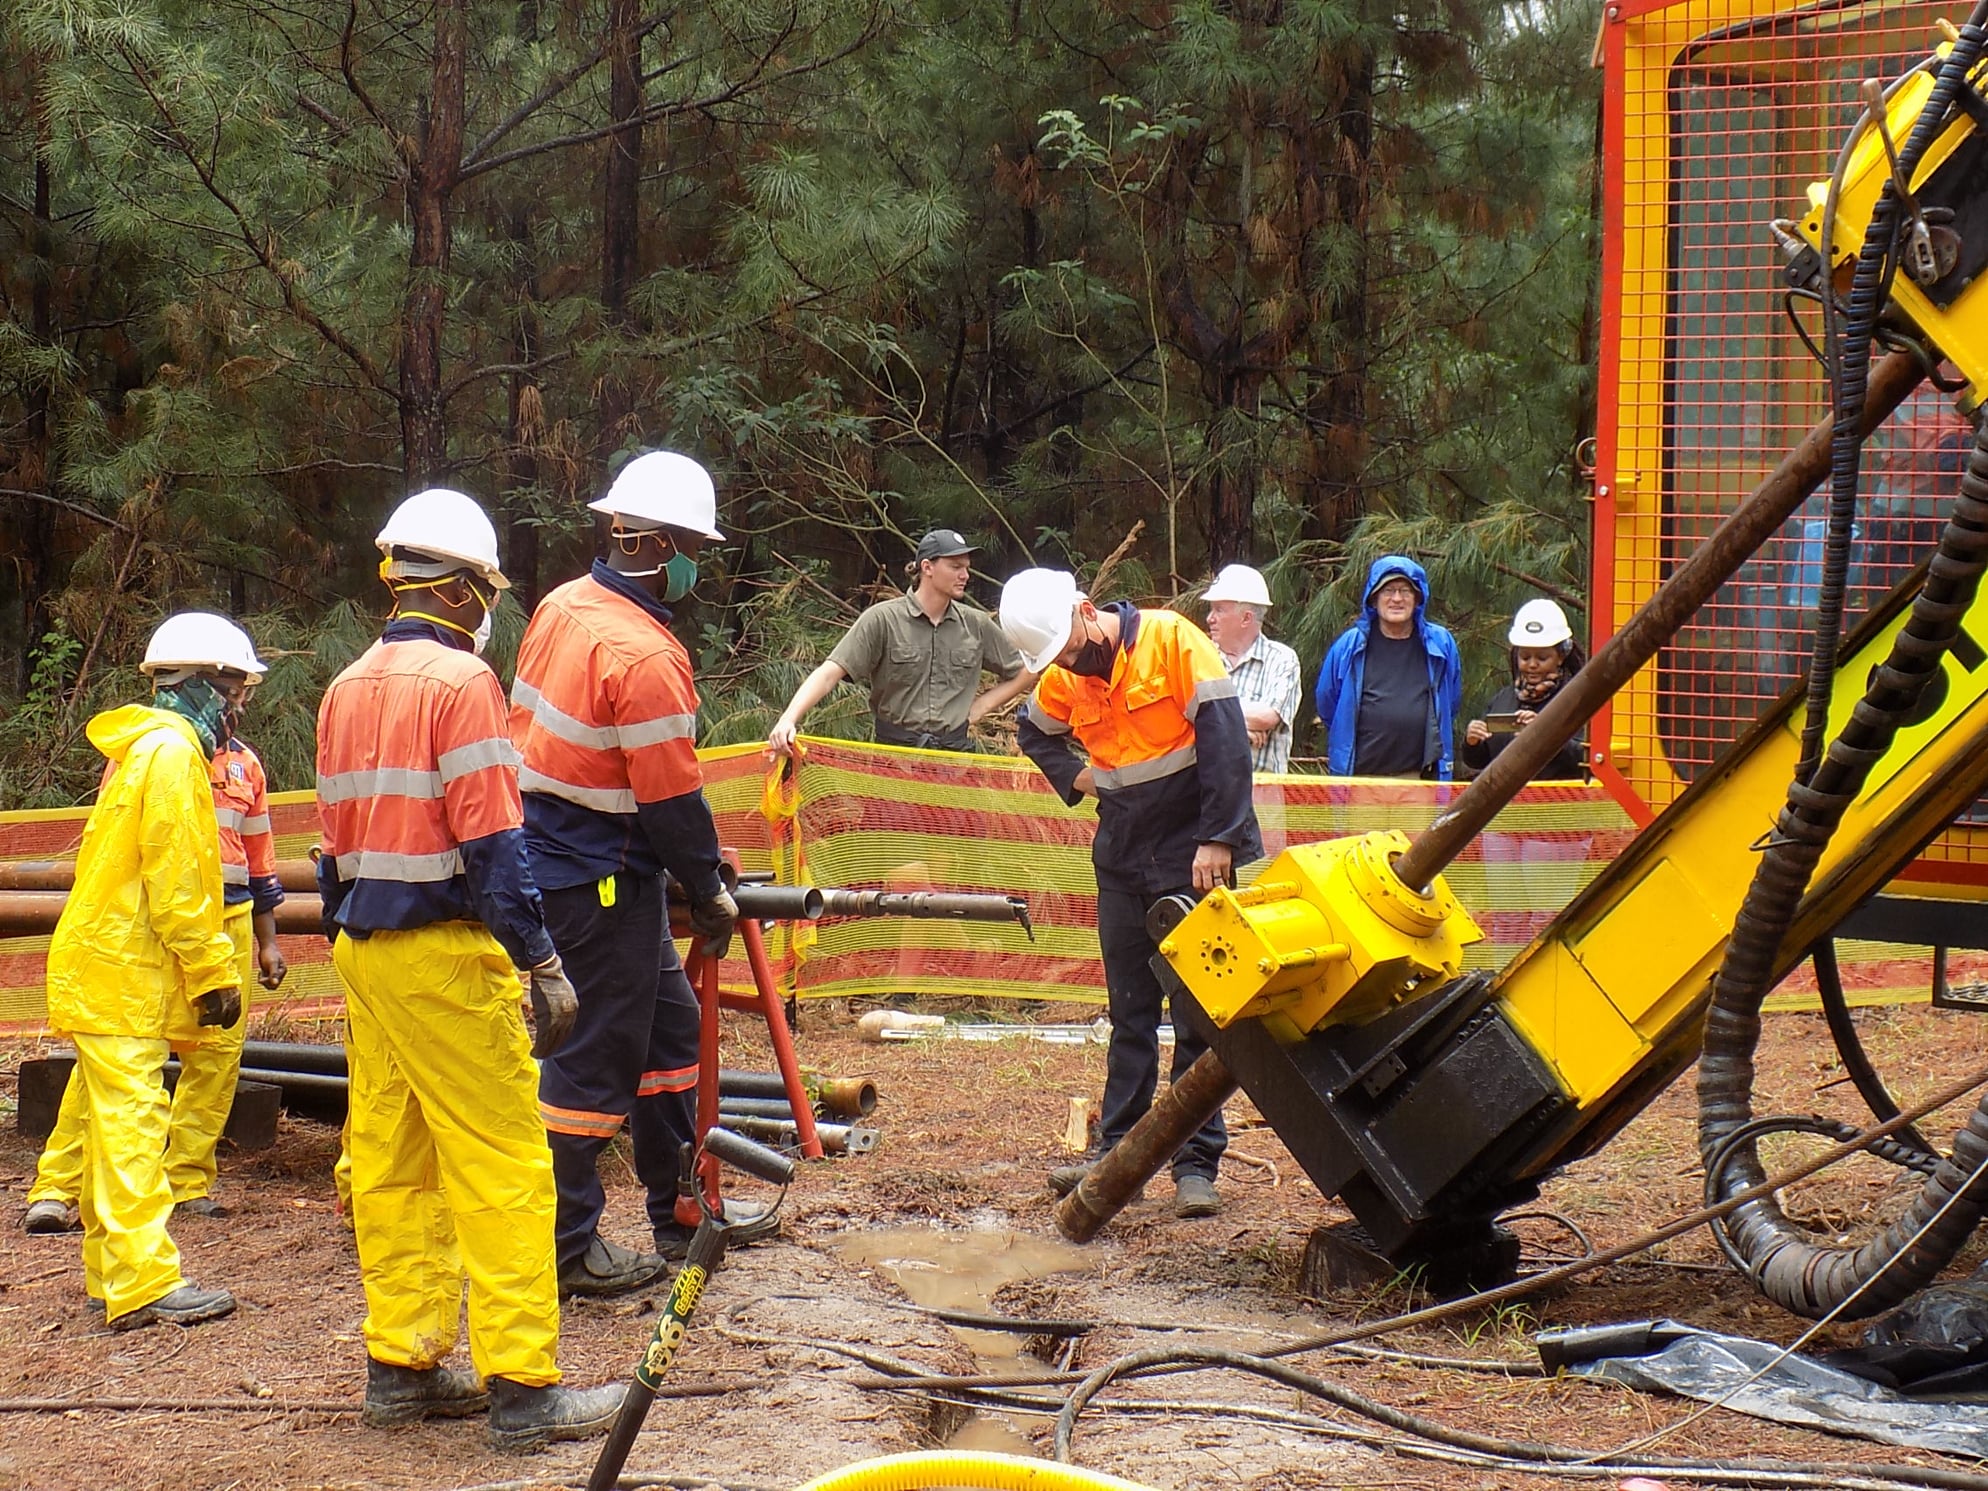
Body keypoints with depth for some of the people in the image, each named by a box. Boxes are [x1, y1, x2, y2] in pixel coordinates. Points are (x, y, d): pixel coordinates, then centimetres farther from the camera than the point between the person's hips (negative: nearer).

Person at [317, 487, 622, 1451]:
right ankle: (521, 1388, -5)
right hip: (444, 954, -8)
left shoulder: (345, 690, 12)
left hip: (363, 949, 8)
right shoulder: (460, 681, -12)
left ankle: (400, 1367, 18)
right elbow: (489, 838, -17)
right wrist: (541, 962, -16)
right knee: (502, 1163, -5)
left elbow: (337, 838, 16)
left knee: (391, 1162, 13)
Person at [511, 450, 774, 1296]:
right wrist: (709, 894, -6)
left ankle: (679, 1211, 30)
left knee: (669, 1026, 19)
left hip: (552, 843, 10)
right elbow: (672, 796, -20)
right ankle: (565, 1249, 8)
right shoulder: (643, 655, -23)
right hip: (600, 883, -10)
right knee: (596, 1056, -1)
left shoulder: (563, 607, 5)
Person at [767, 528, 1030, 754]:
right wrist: (789, 719, -26)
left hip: (954, 751, 3)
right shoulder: (883, 620, -5)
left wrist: (980, 707, 6)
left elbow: (1023, 674, 19)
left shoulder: (976, 625, 7)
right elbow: (830, 673, -12)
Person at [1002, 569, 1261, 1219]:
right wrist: (1075, 777, 5)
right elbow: (1035, 734, 24)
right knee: (1129, 1011, 11)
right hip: (1122, 855, 6)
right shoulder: (1062, 677, 3)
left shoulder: (1172, 640, -15)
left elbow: (1225, 738, -18)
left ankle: (1196, 1162, 0)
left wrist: (1217, 838, -20)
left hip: (1194, 854, -6)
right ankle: (1118, 1148, 17)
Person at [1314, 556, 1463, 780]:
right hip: (1360, 774, -1)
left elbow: (1451, 704, 21)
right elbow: (1326, 703, 16)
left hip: (1420, 776, 1)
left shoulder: (1441, 645, 8)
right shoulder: (1349, 646, 4)